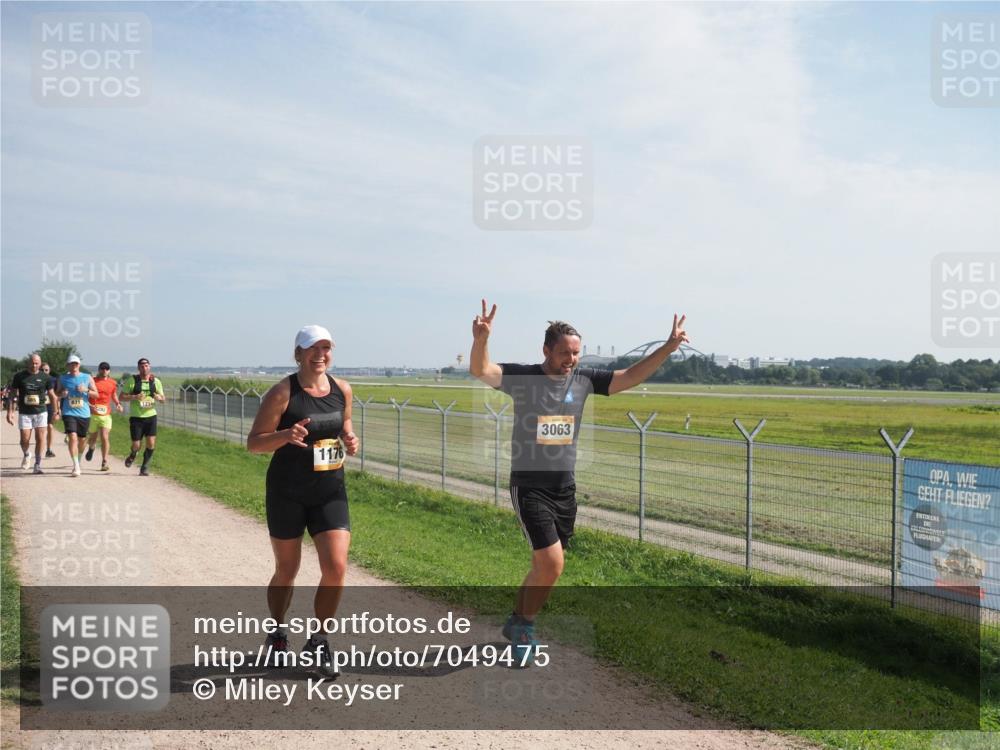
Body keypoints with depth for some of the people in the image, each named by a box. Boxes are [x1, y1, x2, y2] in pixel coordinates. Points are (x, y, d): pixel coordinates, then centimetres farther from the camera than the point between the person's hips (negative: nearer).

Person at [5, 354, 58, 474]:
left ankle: (37, 465, 6)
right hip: (24, 413, 0)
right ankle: (26, 455, 30)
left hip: (41, 412, 0)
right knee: (25, 440, -2)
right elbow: (12, 395, 3)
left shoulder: (45, 377, 2)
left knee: (40, 439, -4)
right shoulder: (19, 376, 0)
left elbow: (51, 395, 8)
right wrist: (10, 412, -3)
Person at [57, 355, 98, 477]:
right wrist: (62, 394, -7)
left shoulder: (87, 378, 4)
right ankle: (76, 467, -18)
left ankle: (79, 462, 34)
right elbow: (58, 393, 16)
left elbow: (96, 394, 3)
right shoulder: (63, 378, 6)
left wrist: (86, 390, -15)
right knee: (72, 437, -17)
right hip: (69, 413, -1)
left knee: (82, 439, 12)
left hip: (84, 413, 1)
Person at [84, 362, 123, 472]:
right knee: (93, 437, 14)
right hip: (93, 414, -1)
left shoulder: (113, 383, 7)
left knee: (105, 438, -10)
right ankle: (91, 448, 50)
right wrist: (90, 406, -15)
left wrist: (118, 404, 6)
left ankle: (104, 462, -6)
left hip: (106, 415, 1)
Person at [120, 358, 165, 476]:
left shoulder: (156, 381, 5)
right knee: (136, 445, -1)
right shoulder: (131, 380, -3)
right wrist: (135, 397, -20)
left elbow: (163, 399, 10)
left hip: (151, 416, 2)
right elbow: (122, 397, -3)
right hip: (136, 417, -2)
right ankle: (132, 455, 36)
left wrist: (159, 398, -13)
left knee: (151, 443, -9)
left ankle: (145, 468, 9)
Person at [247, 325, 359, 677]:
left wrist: (350, 440, -4)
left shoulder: (343, 390, 1)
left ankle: (317, 642, 13)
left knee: (336, 568, -8)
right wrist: (285, 436, -29)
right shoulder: (282, 393, -11)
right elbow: (253, 442, -10)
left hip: (330, 491, 3)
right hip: (287, 493, -3)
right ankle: (276, 636, 37)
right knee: (287, 571, 11)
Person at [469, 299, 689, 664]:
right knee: (552, 564, -13)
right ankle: (525, 627, 11)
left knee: (545, 567, 13)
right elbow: (480, 370, -25)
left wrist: (668, 347, -2)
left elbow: (630, 377, 7)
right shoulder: (522, 377, -10)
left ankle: (517, 623, 35)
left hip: (565, 488, 5)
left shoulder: (584, 379, 2)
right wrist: (481, 340, -46)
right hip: (529, 487, -5)